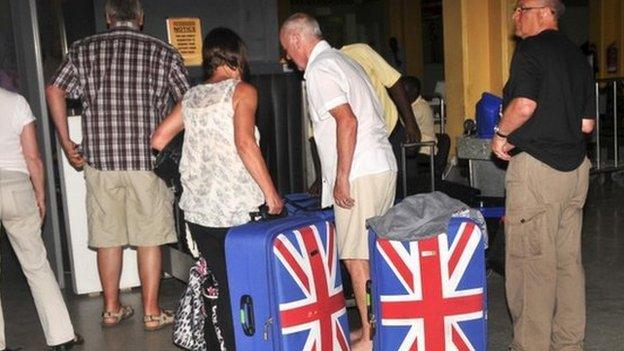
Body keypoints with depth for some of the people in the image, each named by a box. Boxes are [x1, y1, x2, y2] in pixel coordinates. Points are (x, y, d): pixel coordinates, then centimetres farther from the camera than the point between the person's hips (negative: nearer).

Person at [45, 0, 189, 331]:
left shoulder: (83, 49, 7)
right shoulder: (163, 52, 3)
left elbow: (54, 91, 0)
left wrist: (66, 143, 5)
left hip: (99, 158, 2)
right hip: (148, 158, -2)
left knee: (108, 237, 12)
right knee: (150, 237, 7)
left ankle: (111, 309, 23)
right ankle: (151, 312, 13)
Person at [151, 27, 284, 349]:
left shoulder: (191, 97, 14)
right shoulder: (241, 91, -2)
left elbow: (158, 139, 16)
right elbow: (244, 143, -16)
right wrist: (270, 192, -12)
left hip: (198, 211, 5)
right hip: (236, 210, -5)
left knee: (217, 285, 14)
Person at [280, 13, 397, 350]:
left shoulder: (319, 70, -10)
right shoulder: (343, 60, 19)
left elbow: (347, 120, -22)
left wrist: (342, 177, -18)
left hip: (359, 174, -10)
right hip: (383, 166, 10)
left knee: (356, 259, -3)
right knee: (374, 253, 14)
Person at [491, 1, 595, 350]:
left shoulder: (530, 49, -7)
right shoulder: (578, 56, 17)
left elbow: (524, 105, -22)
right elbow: (587, 123, 16)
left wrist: (502, 133, -5)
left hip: (536, 167, -8)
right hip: (575, 167, 8)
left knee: (530, 262, -2)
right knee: (569, 260, 13)